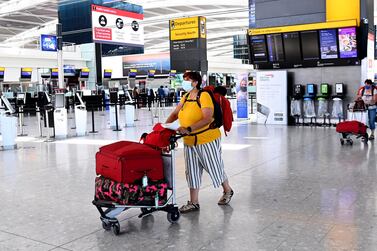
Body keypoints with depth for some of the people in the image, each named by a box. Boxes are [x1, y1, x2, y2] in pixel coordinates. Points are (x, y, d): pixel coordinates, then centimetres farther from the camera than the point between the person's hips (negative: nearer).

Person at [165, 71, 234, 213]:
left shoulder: (204, 96, -15)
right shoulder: (185, 97, 7)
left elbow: (207, 119, -26)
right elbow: (175, 114, 10)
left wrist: (188, 129, -35)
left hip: (207, 140, -7)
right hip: (189, 142, 7)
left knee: (215, 168, 10)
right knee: (192, 172, 9)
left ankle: (227, 191, 36)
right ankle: (194, 203, 20)